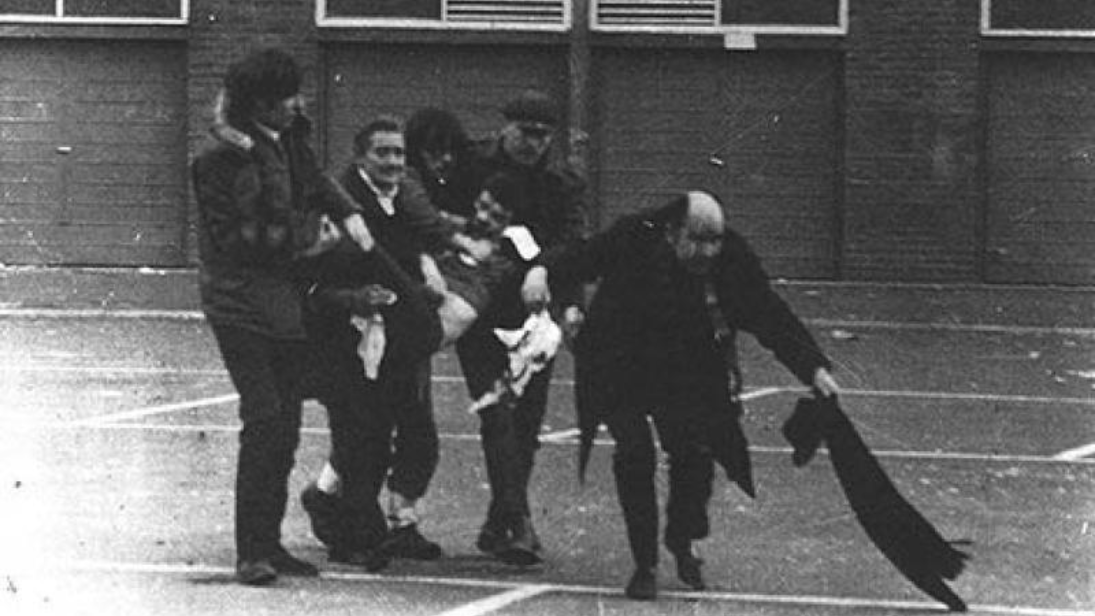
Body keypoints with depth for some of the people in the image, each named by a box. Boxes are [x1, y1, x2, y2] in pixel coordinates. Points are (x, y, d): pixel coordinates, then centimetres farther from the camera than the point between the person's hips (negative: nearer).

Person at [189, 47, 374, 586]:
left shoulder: (288, 140, 9)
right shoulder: (220, 159, -13)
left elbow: (313, 183, 27)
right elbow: (229, 239, -14)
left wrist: (346, 213, 7)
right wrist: (301, 240, -11)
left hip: (285, 304, 8)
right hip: (240, 305, -8)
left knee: (286, 425, 8)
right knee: (265, 419, -15)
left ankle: (269, 543, 17)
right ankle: (250, 551, -12)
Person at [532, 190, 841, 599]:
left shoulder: (732, 260, -17)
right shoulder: (634, 241, -23)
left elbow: (773, 319, -16)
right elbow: (583, 258, -27)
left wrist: (814, 369, -25)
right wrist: (544, 271, -49)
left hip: (688, 377, 2)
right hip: (619, 373, -2)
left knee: (695, 453, -11)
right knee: (635, 451, -17)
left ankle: (682, 545, 19)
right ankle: (644, 565, -2)